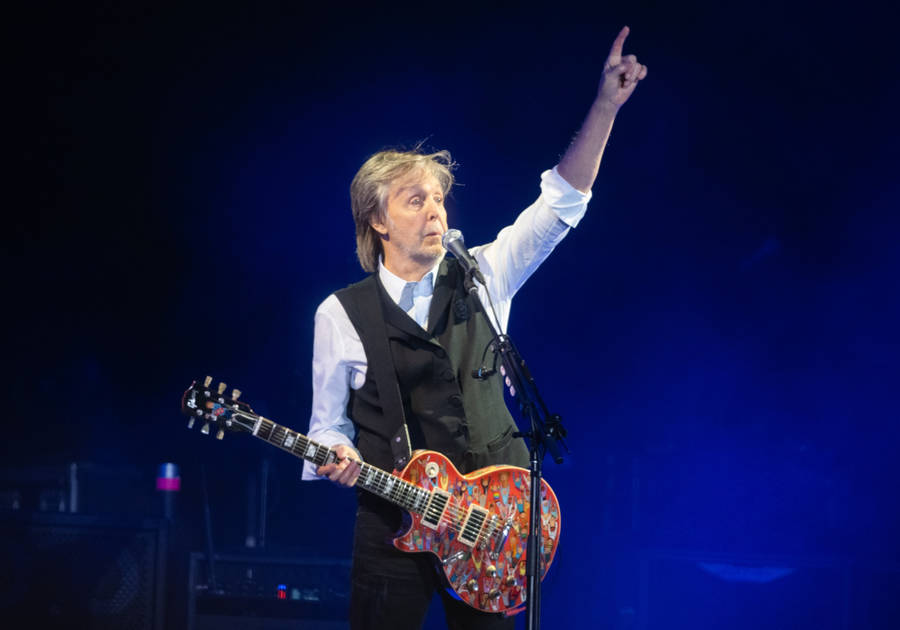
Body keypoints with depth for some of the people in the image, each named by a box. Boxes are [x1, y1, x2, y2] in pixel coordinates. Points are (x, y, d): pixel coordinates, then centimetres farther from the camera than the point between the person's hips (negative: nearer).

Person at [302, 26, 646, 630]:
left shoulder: (481, 279, 5)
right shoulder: (341, 314, 1)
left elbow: (562, 200, -2)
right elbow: (329, 422, 8)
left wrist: (606, 106, -11)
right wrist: (339, 456, -15)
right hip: (393, 523, -2)